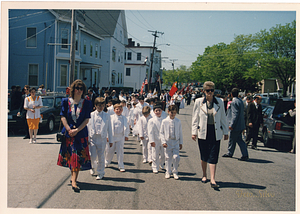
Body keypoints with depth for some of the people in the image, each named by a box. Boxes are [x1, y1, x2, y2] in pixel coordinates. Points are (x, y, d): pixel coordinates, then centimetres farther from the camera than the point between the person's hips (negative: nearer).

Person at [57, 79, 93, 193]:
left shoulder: (87, 103, 0)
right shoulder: (66, 101, 3)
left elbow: (87, 119, -4)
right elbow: (63, 116, -1)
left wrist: (76, 130, -13)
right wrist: (69, 129, -12)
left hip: (81, 132, -1)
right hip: (68, 132, 1)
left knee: (78, 156, -5)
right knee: (71, 156, 8)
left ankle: (74, 180, -4)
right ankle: (74, 177, 25)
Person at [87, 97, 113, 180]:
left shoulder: (107, 116, 3)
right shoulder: (91, 115, 3)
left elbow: (109, 128, 7)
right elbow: (88, 127, 6)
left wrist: (110, 140, 7)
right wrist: (87, 139, 4)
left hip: (102, 139, 0)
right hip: (92, 138, 0)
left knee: (101, 156, 5)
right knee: (92, 156, -3)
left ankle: (100, 173, 19)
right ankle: (93, 167, 28)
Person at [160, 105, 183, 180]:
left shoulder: (178, 121, 1)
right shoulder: (164, 121, -3)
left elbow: (180, 133, 8)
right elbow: (161, 132, 1)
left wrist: (181, 143, 8)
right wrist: (163, 142, -7)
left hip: (176, 142, 1)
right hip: (167, 142, 0)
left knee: (176, 157, -7)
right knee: (168, 157, 6)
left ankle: (175, 172, 11)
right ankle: (168, 172, 23)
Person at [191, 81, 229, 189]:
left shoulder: (219, 102, 3)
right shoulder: (199, 102, 0)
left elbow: (223, 118, 9)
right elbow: (195, 118, 4)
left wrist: (225, 132, 10)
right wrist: (194, 132, 0)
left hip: (215, 132, 0)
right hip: (203, 132, 0)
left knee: (213, 156, -3)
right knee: (204, 156, 10)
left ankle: (212, 180, -3)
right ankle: (204, 175, 29)